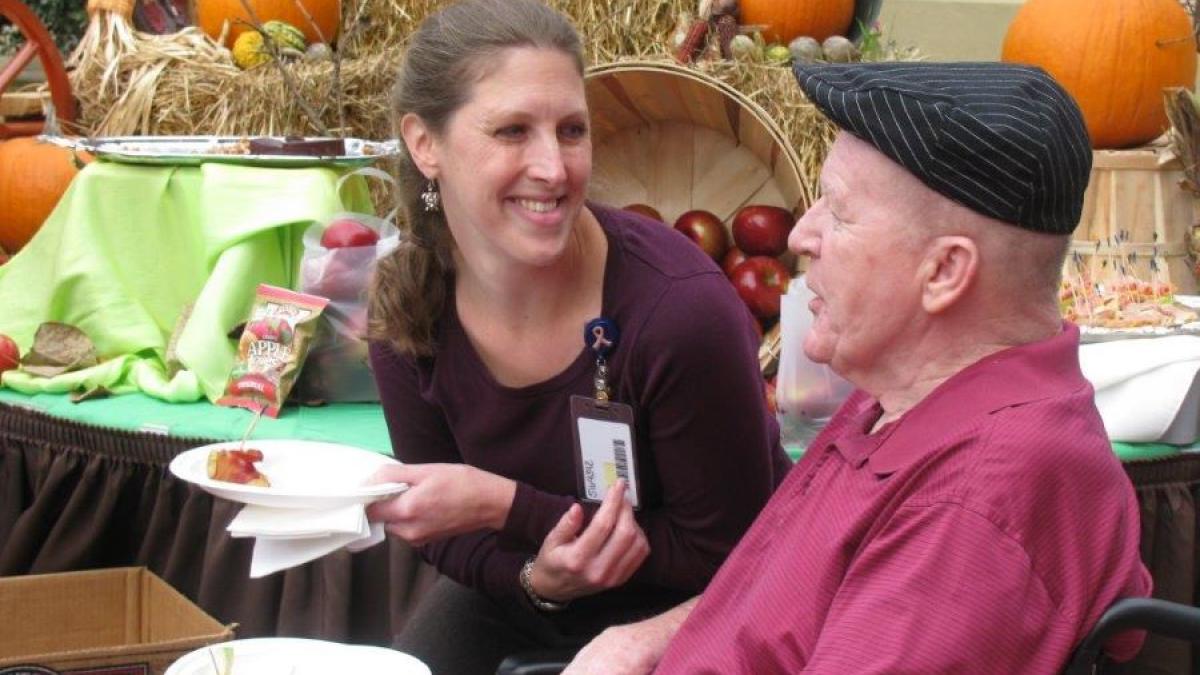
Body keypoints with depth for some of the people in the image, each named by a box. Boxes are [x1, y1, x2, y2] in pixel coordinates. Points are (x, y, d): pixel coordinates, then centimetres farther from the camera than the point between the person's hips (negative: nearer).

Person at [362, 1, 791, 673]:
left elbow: (721, 555, -20)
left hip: (694, 612, -4)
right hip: (520, 591, 4)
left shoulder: (682, 308, -29)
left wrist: (504, 504, -27)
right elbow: (448, 535, -2)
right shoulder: (407, 305, -13)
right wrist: (535, 579, -24)